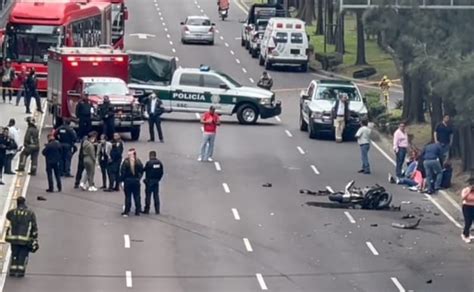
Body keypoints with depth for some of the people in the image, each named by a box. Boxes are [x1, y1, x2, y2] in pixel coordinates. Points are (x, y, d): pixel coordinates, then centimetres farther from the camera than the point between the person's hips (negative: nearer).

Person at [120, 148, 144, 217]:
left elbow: (123, 172, -12)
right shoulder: (138, 162, -6)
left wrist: (121, 180, -3)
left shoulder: (126, 162, -14)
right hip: (136, 181, 2)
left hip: (128, 181, -2)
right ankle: (138, 211, 15)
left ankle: (126, 212, 5)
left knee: (128, 196, 4)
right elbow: (141, 171, 0)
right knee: (137, 196, 11)